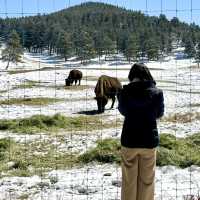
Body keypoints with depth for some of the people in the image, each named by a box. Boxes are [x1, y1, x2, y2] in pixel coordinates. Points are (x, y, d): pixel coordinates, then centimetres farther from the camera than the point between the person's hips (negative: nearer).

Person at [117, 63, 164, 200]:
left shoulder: (125, 92, -9)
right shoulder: (157, 92, -10)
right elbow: (159, 114, 7)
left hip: (129, 141, 0)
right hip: (149, 141, 0)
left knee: (129, 180, 13)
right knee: (147, 180, 12)